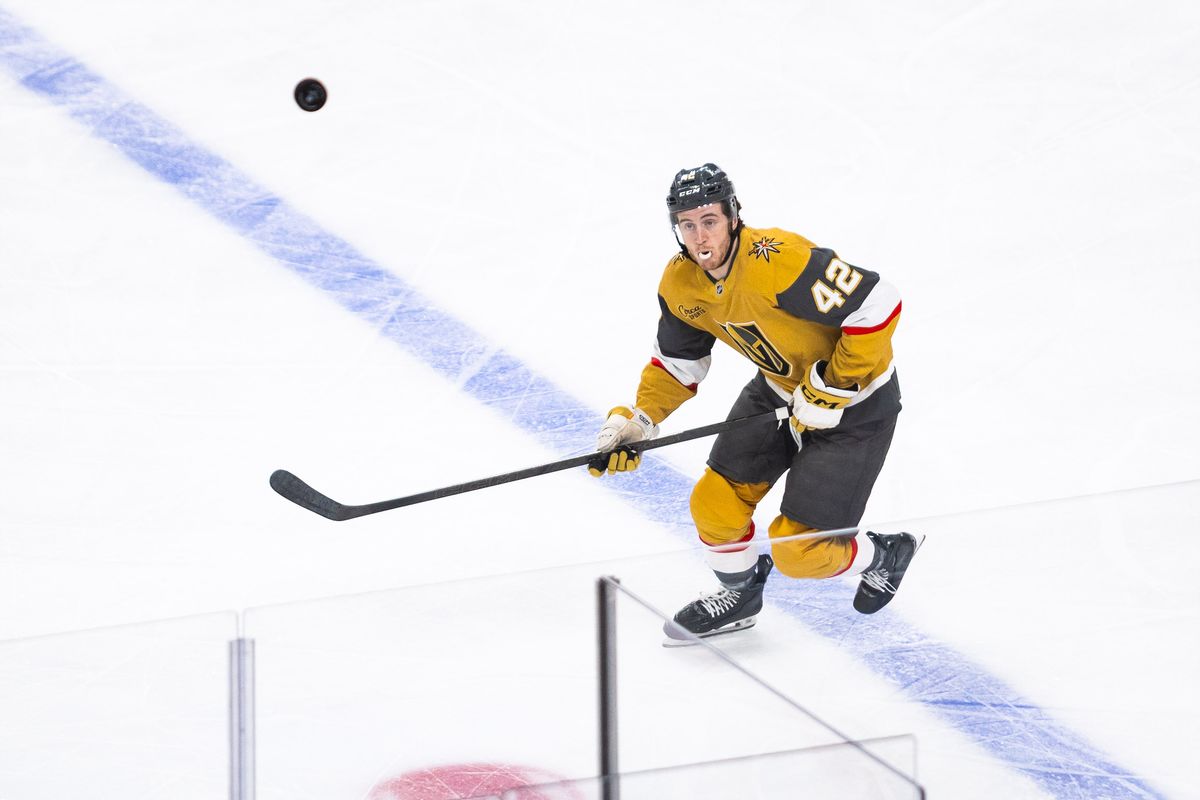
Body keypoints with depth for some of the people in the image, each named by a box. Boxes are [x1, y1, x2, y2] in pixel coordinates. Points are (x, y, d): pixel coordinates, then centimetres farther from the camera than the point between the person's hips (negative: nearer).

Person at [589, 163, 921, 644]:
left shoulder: (780, 262, -34)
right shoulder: (681, 284, -9)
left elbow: (877, 307, -32)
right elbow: (677, 364, 6)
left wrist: (830, 391, -25)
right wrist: (635, 421, -8)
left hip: (855, 401, -7)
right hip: (779, 387, 7)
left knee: (798, 550, -8)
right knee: (715, 504, 3)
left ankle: (883, 557, 23)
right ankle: (739, 595, 32)